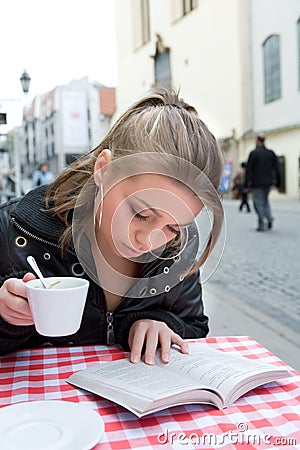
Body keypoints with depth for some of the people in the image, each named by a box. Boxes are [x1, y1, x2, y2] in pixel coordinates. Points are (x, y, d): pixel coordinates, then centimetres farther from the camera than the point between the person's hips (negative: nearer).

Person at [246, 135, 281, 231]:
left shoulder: (253, 153, -8)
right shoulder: (271, 153, 5)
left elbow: (249, 169, -10)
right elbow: (276, 168, 7)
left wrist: (247, 182, -7)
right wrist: (277, 181, 13)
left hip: (257, 182, -5)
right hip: (268, 182, 5)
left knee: (258, 202, 1)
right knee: (265, 200, 21)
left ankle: (262, 225, -4)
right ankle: (269, 217, 1)